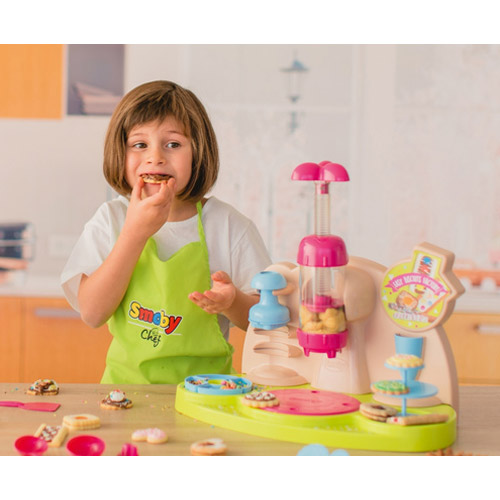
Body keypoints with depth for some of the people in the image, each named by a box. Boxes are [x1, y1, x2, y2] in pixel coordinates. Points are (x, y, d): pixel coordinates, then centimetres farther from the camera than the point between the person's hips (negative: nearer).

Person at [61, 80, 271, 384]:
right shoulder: (110, 220, 2)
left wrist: (232, 302, -21)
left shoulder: (229, 225, -2)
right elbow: (92, 314, -9)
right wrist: (135, 232, -15)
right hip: (127, 381, 1)